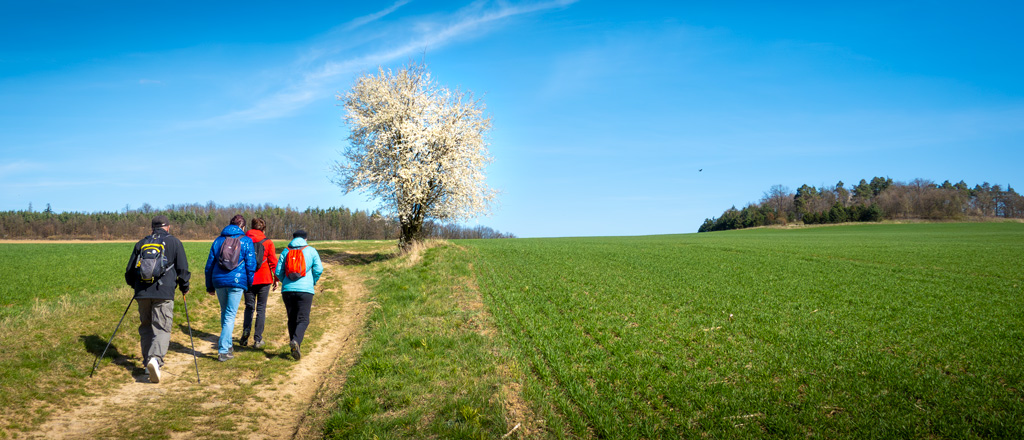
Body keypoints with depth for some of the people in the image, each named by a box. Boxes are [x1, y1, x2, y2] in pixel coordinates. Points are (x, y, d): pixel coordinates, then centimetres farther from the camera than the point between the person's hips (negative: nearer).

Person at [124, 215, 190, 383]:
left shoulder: (141, 243, 16)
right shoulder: (174, 242, 6)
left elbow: (130, 270, 19)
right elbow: (183, 268, 3)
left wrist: (135, 286, 36)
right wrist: (184, 288, 18)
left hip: (142, 293, 4)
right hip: (164, 293, -3)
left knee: (146, 327, 16)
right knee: (162, 328, -6)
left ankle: (148, 363, 18)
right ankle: (155, 358, -28)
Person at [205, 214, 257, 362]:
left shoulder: (219, 240, 10)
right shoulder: (246, 241, 0)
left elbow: (209, 264, 12)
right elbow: (251, 264, -2)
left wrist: (209, 286, 18)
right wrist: (250, 283, 10)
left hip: (219, 281, 4)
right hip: (237, 281, -4)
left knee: (224, 313, 20)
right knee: (230, 315, -1)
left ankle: (227, 345, 29)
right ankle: (223, 350, -4)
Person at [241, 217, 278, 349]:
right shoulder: (268, 242, -3)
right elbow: (273, 262, -3)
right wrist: (276, 279, 4)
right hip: (264, 279, -1)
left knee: (249, 307, 15)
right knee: (261, 309, 6)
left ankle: (245, 332, -8)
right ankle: (257, 339, 4)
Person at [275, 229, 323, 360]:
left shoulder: (286, 251, 8)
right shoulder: (311, 251, 4)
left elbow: (278, 271, 5)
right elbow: (319, 269, -3)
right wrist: (313, 282, 14)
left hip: (287, 290, 2)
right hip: (305, 289, -2)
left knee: (292, 319, 12)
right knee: (303, 319, -2)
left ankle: (295, 349, 15)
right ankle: (296, 341, -28)